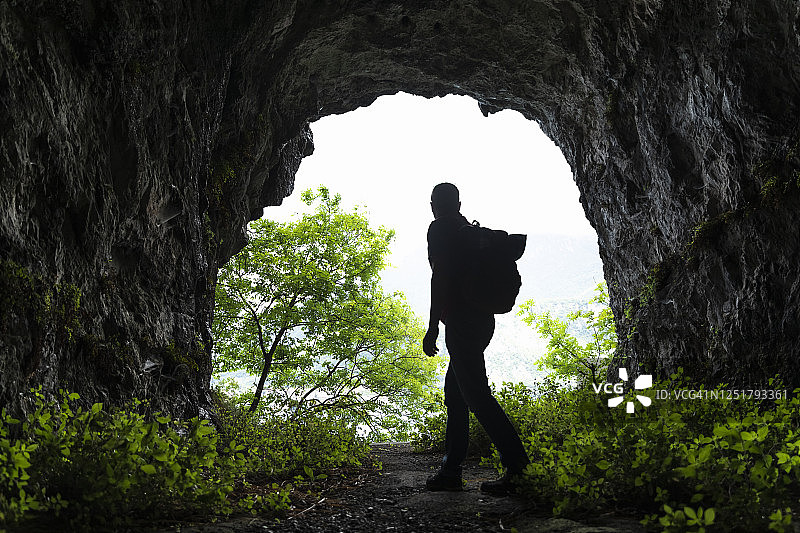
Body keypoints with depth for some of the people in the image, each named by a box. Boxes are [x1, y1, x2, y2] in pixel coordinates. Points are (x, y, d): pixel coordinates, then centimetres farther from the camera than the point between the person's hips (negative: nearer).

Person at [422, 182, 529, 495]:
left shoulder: (439, 229, -4)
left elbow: (440, 276, -15)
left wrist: (432, 327, -17)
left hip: (460, 322, -9)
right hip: (482, 319, 9)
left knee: (476, 394, -10)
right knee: (454, 390, 14)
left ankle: (518, 468, -13)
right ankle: (451, 470, 16)